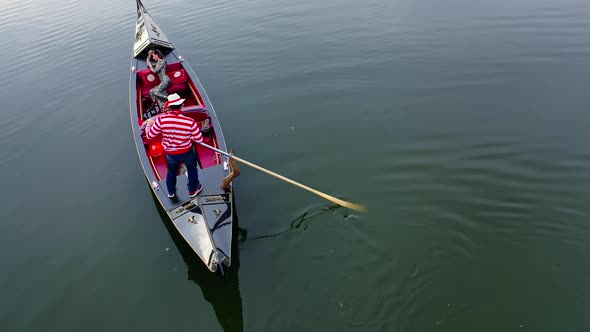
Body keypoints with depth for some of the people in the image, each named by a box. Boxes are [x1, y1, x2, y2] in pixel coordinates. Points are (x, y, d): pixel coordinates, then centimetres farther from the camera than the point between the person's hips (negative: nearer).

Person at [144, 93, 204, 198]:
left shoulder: (161, 119, -23)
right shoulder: (189, 122, -26)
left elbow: (149, 135, -11)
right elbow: (199, 139, -16)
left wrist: (149, 124, 9)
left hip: (170, 154, 2)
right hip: (187, 152, -2)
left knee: (171, 171, 31)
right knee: (192, 169, 28)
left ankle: (171, 192, 53)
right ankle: (193, 190, 48)